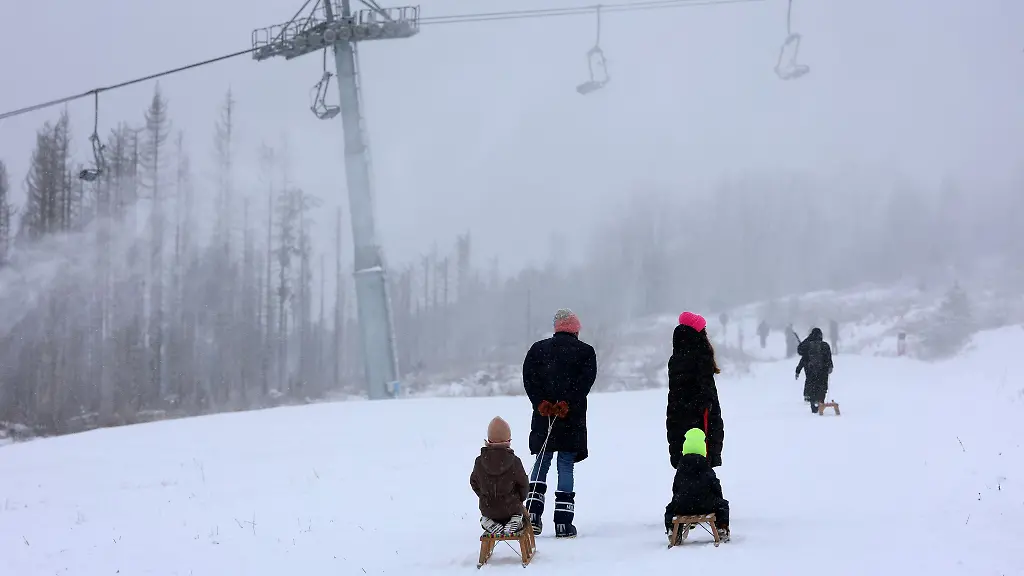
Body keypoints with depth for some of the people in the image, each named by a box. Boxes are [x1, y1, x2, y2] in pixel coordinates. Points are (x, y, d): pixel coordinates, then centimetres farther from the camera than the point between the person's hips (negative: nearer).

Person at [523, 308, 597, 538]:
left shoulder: (538, 349, 10)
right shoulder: (585, 351, 3)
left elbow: (529, 378, -2)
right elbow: (585, 381, -11)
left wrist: (541, 403, -9)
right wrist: (567, 403, -16)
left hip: (543, 415, 2)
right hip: (572, 420, -2)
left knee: (541, 462, 15)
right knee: (566, 465, 1)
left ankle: (533, 514, 2)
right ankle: (563, 523, -3)